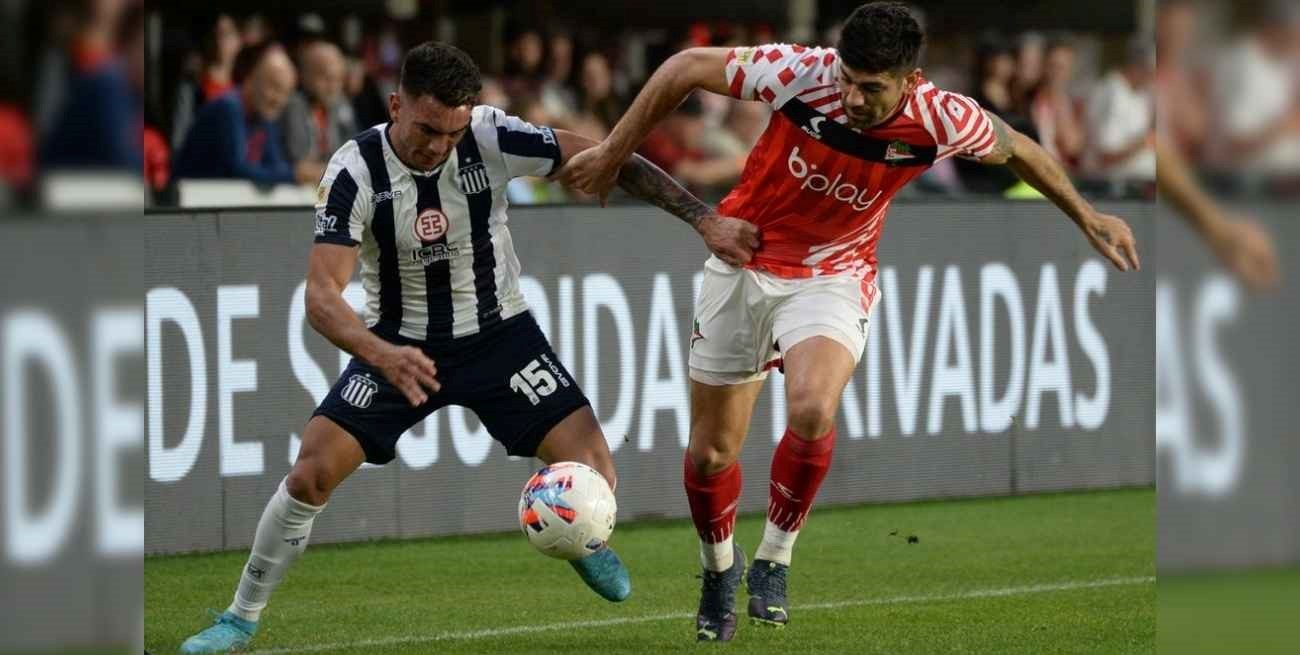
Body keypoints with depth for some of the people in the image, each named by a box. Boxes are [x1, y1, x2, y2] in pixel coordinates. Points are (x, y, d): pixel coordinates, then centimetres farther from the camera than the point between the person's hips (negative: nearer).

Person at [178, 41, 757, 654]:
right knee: (312, 473, -15)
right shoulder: (354, 171, -23)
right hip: (398, 344, -1)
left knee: (591, 471, -12)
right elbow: (321, 294, -29)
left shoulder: (492, 138, -20)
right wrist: (379, 354, -48)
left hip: (499, 333, 1)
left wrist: (704, 219, -20)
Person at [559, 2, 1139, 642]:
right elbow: (688, 66, -15)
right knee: (710, 454, 4)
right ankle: (719, 569, 35)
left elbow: (1017, 149, 1)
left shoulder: (941, 120, -21)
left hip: (833, 276, -1)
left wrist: (1087, 217, 10)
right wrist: (613, 154, -10)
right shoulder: (802, 74, -26)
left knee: (812, 411, -30)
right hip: (744, 262, 1)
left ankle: (773, 561, -7)